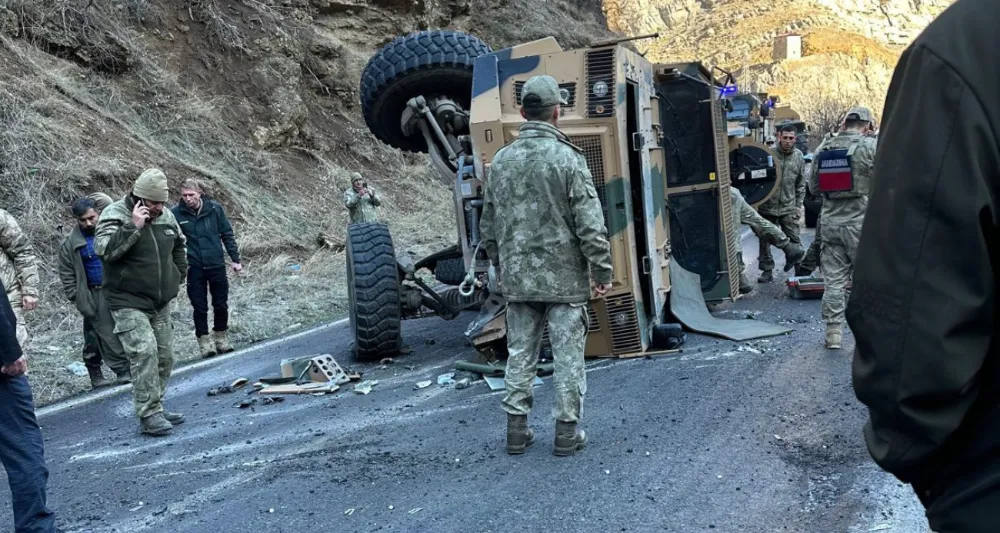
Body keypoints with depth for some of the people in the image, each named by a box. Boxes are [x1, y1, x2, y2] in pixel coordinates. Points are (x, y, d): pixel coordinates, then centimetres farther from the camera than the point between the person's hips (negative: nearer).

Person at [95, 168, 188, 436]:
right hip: (129, 303, -7)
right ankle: (149, 415, -13)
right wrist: (133, 227, -30)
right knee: (145, 353, -20)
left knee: (164, 357, 10)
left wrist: (178, 275, 18)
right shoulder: (116, 214, -12)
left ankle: (154, 408, 23)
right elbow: (104, 249, -27)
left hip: (161, 303, 7)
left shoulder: (166, 215, 6)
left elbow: (179, 246, 25)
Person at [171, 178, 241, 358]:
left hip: (217, 265, 1)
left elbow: (227, 234, 1)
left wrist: (235, 259, 1)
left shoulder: (214, 208, -6)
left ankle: (221, 339, 27)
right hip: (194, 268, -1)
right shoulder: (176, 213, -8)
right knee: (200, 307, 6)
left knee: (221, 305, 10)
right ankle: (204, 342, 18)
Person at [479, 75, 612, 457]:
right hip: (564, 276, -4)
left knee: (520, 353, 13)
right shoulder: (567, 157, -11)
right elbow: (590, 223, -13)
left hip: (517, 278, 5)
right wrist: (602, 269, -5)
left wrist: (500, 266, 22)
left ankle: (516, 429, 20)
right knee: (568, 355, 5)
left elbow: (488, 224, 12)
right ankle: (567, 432, 12)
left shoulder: (501, 160, 5)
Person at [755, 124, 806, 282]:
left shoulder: (799, 157, 2)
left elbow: (801, 184, 8)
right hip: (767, 206, -1)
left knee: (794, 240, 0)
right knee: (764, 240, 7)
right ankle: (767, 271, 19)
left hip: (788, 207, 1)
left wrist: (798, 205, 5)